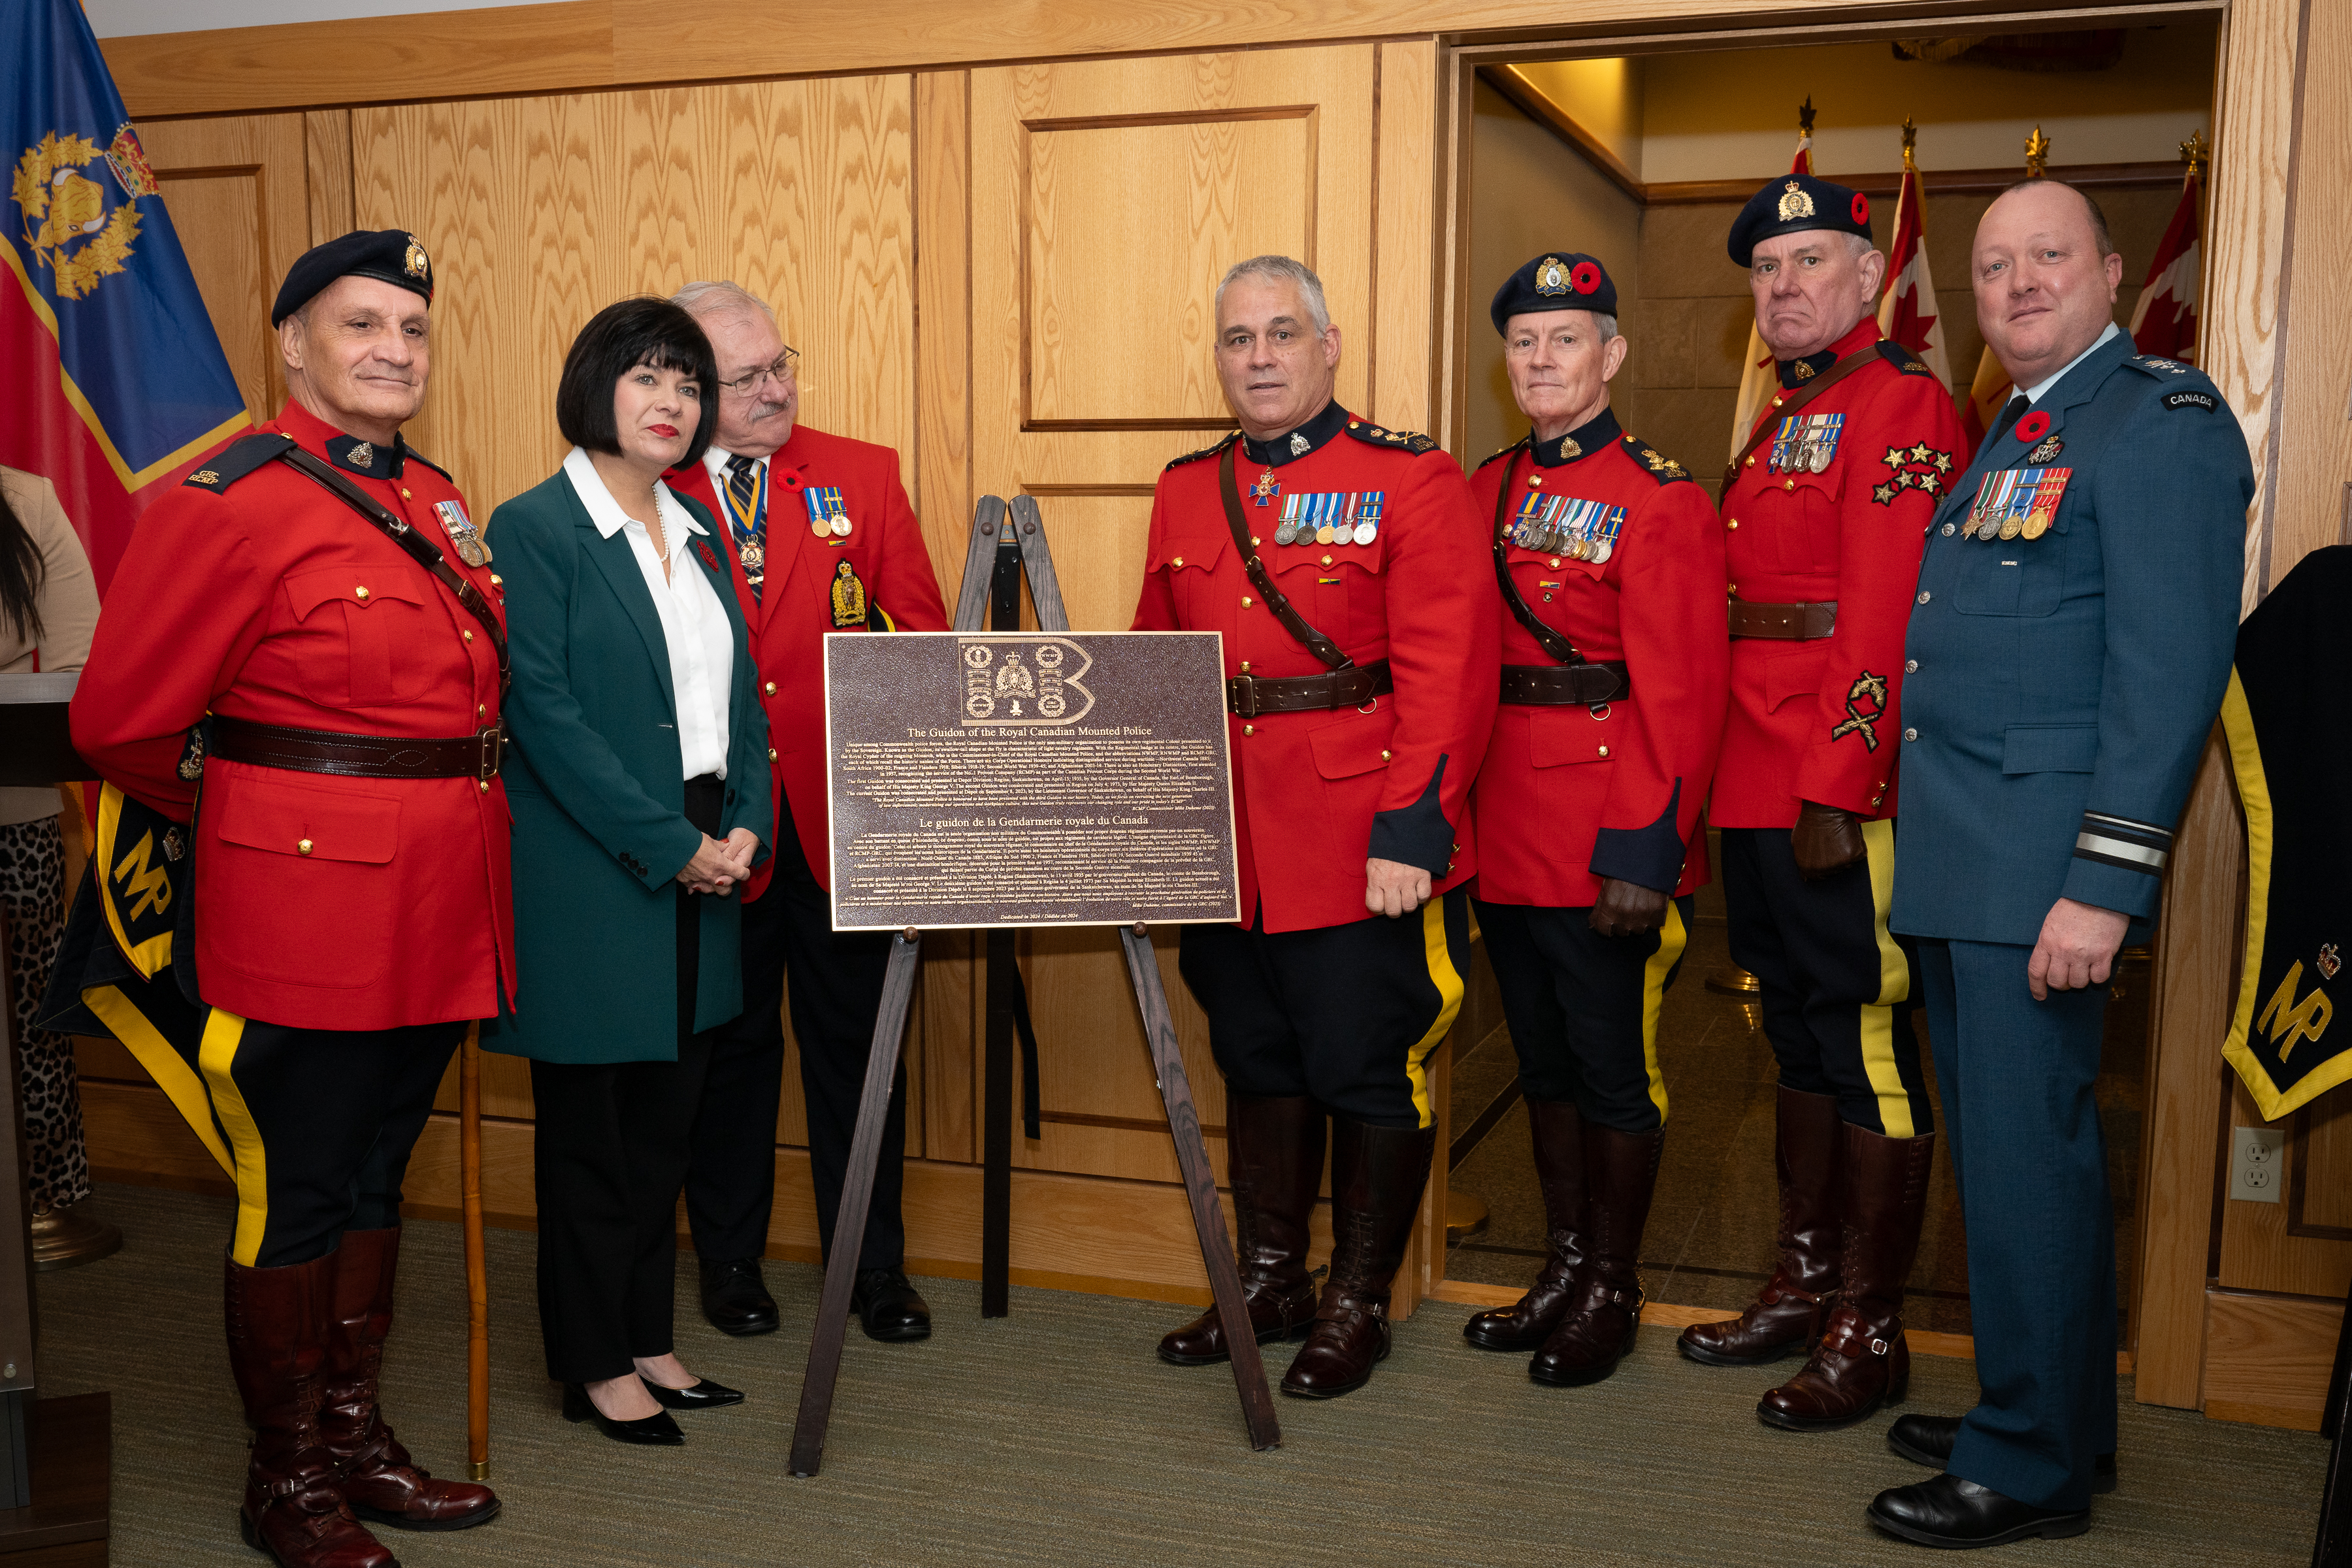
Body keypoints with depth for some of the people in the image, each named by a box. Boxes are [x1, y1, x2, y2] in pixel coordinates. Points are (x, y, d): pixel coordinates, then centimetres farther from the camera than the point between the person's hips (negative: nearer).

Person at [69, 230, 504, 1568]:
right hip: (306, 909, -7)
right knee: (296, 1196, 6)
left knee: (378, 1176, 17)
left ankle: (357, 1436, 33)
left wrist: (429, 825, 11)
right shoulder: (228, 503, -12)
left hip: (438, 903, 7)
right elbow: (122, 721, -9)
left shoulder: (437, 502, 11)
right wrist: (245, 823, 4)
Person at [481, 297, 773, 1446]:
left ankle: (647, 1338, 27)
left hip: (699, 873, 7)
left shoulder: (697, 533, 14)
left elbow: (739, 699, 14)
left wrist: (744, 828, -2)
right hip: (590, 880, -7)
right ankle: (593, 1363, 19)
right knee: (589, 1127, 5)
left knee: (663, 1122, 14)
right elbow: (543, 710, -15)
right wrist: (667, 844, -17)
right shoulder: (532, 528, -8)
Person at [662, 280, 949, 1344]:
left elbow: (923, 637, 2)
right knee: (728, 1045, 12)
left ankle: (873, 1268, 24)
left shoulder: (864, 476, 4)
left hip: (842, 816, 1)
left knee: (855, 1045, 9)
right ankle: (729, 1261, 30)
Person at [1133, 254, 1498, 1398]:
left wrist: (1413, 830, -18)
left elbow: (1448, 675, -11)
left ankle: (1358, 1304, 22)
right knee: (1256, 1065, 16)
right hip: (1225, 853, 5)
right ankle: (1269, 1281, 32)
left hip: (1364, 859, -5)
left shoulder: (1412, 480, -5)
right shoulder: (1184, 492, 12)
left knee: (1368, 1076, 5)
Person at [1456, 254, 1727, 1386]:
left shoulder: (1661, 502, -8)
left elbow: (1681, 695, -13)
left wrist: (1646, 852, -17)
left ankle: (1612, 1292, 20)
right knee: (1543, 1057, 16)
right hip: (1505, 831, 6)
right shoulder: (1483, 492, 10)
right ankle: (1564, 1267, 31)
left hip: (1602, 841, -6)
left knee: (1613, 1064, 5)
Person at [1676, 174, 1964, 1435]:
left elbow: (1885, 623, -18)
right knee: (1798, 1039, 16)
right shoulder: (1779, 424, 20)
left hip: (1842, 797, -9)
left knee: (1866, 1046, 0)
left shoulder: (1903, 407, -8)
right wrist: (1739, 786, 15)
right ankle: (1805, 1283, 28)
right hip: (1758, 796, 9)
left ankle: (1870, 1330, 10)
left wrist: (1834, 791, -22)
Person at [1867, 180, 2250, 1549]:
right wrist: (1937, 849, 14)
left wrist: (2105, 883, -22)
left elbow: (2173, 669, -17)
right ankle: (2056, 1417, 29)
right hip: (1963, 864, 9)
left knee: (2029, 1152, -3)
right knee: (1998, 1142, 15)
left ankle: (2032, 1467, 11)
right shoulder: (2013, 438, 20)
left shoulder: (2163, 422, -8)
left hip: (2044, 863, -9)